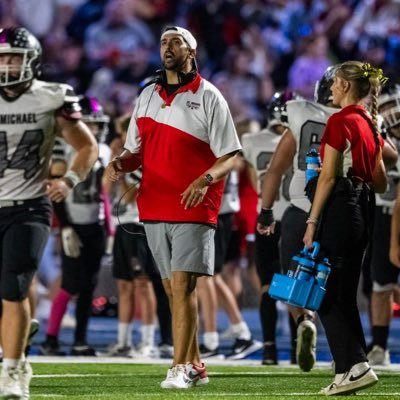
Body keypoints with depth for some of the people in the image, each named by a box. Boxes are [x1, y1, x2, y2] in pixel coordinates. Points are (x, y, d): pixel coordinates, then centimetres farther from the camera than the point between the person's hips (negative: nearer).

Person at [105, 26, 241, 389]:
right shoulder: (147, 97, 14)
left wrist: (204, 180, -22)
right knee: (173, 290, 9)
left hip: (194, 209, -6)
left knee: (183, 285, -14)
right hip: (154, 207, 6)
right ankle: (195, 366, 17)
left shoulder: (208, 97, -3)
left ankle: (181, 368, -14)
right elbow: (136, 151, 20)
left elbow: (230, 157, -4)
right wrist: (120, 164, -2)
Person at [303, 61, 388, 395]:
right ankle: (348, 370, 11)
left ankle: (356, 366, -14)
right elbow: (381, 183, 16)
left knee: (328, 296, -6)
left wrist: (312, 221, -13)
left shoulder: (340, 121, -11)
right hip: (362, 211, 9)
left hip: (339, 210, -9)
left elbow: (328, 176, -15)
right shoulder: (371, 125, 14)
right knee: (344, 297, 12)